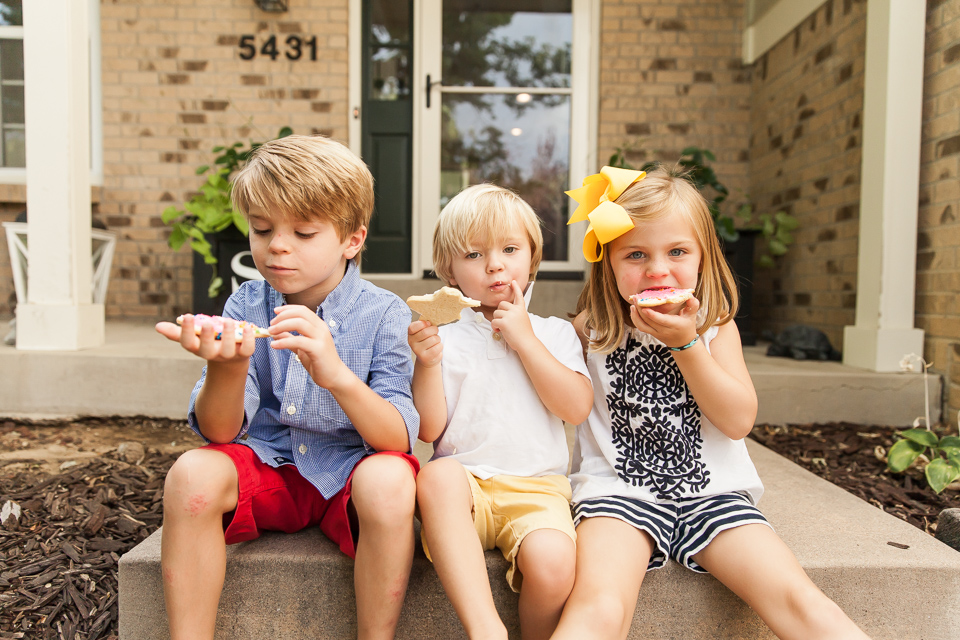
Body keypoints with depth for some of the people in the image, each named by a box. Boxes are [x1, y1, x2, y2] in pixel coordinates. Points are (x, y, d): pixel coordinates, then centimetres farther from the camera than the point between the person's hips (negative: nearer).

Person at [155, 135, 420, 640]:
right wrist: (227, 369, -31)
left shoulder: (383, 315, -10)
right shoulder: (246, 305, -2)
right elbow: (218, 433, -8)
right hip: (266, 468, 3)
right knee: (192, 473, -25)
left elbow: (400, 439, -20)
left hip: (347, 474, -2)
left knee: (389, 479, -33)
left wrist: (337, 375, -38)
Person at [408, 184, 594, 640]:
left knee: (553, 565, -29)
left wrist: (524, 339, -5)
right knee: (437, 475, -35)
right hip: (465, 483, 0)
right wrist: (427, 362, -13)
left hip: (536, 487, 1)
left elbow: (576, 408, -4)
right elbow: (429, 430, 1)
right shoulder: (443, 336, 8)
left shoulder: (554, 333, 13)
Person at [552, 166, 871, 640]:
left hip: (711, 491, 2)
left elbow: (739, 420, -3)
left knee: (800, 602, -16)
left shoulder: (715, 326, 8)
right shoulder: (590, 329, 3)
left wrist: (687, 344, -10)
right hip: (619, 490, -2)